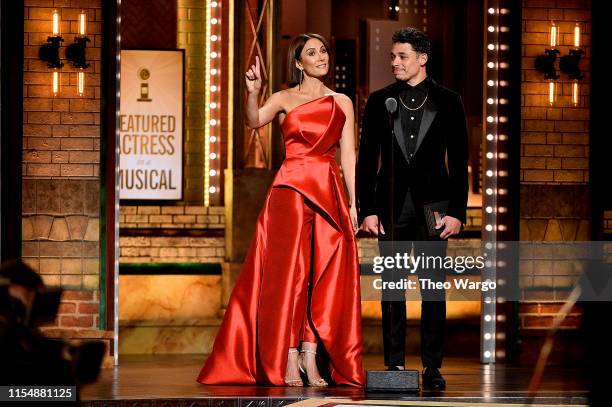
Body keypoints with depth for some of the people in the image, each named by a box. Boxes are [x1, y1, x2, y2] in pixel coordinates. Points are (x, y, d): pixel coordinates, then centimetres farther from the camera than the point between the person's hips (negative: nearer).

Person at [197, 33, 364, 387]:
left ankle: (311, 357, 0)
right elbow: (255, 120, -12)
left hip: (329, 192, 3)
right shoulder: (285, 99, 7)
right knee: (288, 271, -6)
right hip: (291, 189, -3)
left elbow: (349, 155, 10)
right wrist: (253, 91, -31)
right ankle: (287, 360, -6)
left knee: (324, 274, -2)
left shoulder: (342, 103, 14)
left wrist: (354, 203, 3)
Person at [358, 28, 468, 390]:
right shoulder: (380, 101, 6)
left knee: (433, 286, -1)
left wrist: (458, 211, -4)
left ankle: (432, 366, 4)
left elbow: (459, 160, 2)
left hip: (432, 205, -1)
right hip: (391, 205, 1)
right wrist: (367, 209, -1)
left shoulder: (447, 101, 3)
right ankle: (395, 364, 10)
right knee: (392, 286, 4)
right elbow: (367, 159, 6)